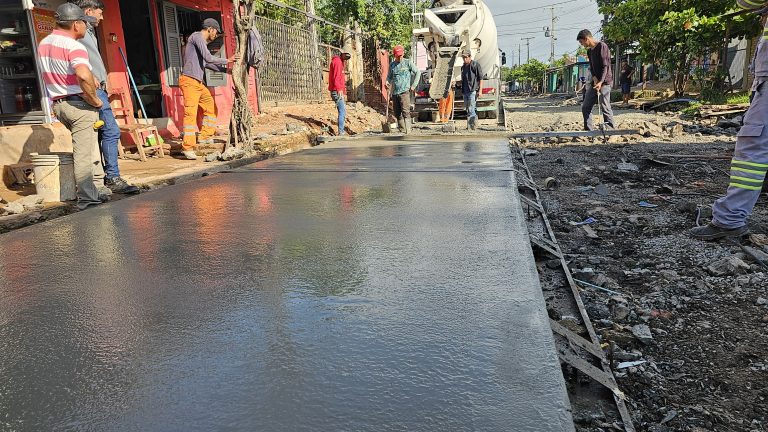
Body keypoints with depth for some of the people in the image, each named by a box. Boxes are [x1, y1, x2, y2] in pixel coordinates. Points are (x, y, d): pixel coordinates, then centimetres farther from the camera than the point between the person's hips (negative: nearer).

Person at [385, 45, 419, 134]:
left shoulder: (408, 62, 2)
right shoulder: (392, 65, 14)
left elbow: (417, 72, 6)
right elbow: (389, 76, 24)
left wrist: (413, 85, 0)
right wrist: (387, 82, 2)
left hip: (404, 91, -5)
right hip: (394, 92, 5)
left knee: (405, 111, -15)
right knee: (397, 113, 6)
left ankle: (408, 131, -18)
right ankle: (402, 130, 15)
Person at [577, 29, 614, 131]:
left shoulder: (602, 46, -8)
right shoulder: (589, 51, 17)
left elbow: (605, 66, -15)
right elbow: (592, 67, 12)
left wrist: (601, 82, -23)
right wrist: (594, 78, -8)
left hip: (604, 81, -9)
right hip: (595, 81, 9)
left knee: (605, 107, -12)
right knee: (585, 107, 4)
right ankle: (589, 130, 7)